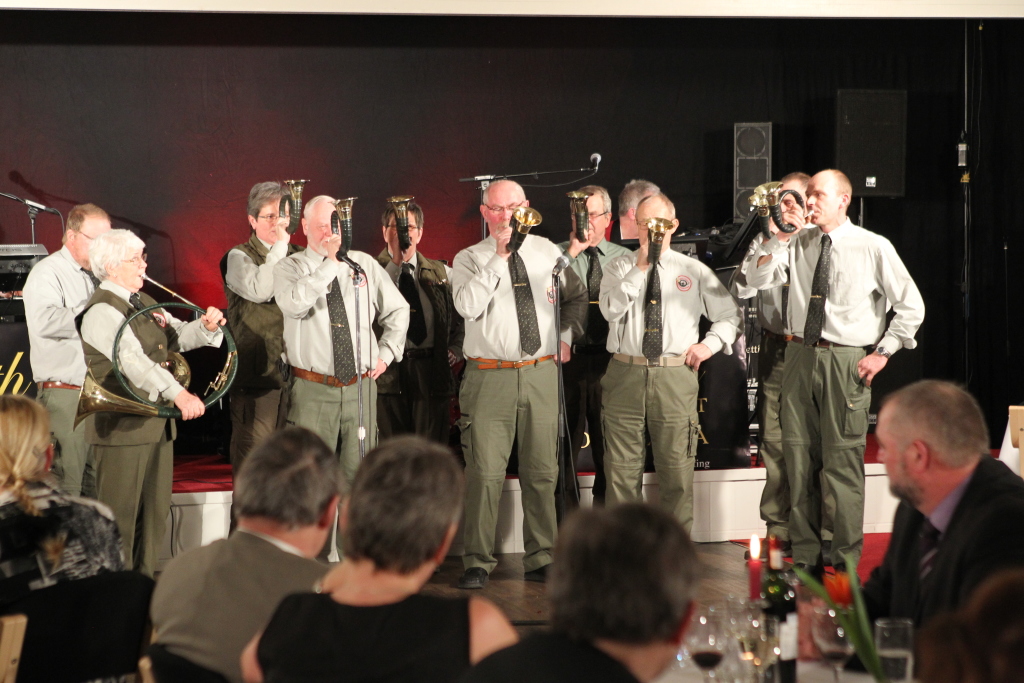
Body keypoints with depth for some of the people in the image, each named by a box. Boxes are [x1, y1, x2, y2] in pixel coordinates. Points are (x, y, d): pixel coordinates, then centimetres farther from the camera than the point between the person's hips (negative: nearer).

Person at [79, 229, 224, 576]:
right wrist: (178, 393, -41)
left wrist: (206, 326, -10)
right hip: (122, 426, -9)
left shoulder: (144, 303, 15)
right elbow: (133, 359, -30)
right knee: (120, 513, -3)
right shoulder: (102, 311, -16)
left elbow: (178, 336, 14)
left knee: (155, 511, 14)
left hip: (157, 422, 9)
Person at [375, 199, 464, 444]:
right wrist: (396, 263, -14)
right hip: (390, 370, -2)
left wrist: (455, 348, 8)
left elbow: (461, 313, 23)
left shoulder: (441, 272, 15)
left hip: (432, 370, 2)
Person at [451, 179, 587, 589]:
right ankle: (478, 563, 2)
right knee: (485, 471, -7)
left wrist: (566, 336, 14)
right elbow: (467, 306, -18)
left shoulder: (546, 252, 12)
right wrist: (499, 258, -16)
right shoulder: (469, 259, 2)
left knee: (541, 471, 8)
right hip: (489, 376, -3)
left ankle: (541, 559, 17)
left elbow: (576, 296, 28)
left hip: (541, 374, 3)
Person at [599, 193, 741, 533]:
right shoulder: (620, 268, 10)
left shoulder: (695, 271, 11)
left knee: (677, 469, 2)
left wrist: (711, 344, 4)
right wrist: (640, 268, -11)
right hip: (625, 376, 0)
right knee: (622, 470, 1)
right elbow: (611, 310, -9)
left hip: (676, 379, 0)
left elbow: (731, 315, 19)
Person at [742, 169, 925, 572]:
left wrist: (882, 352, -3)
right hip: (799, 355, 4)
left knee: (842, 459, -5)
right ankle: (804, 555, 20)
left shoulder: (873, 247, -2)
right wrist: (781, 237, -9)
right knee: (798, 456, 8)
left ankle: (846, 561, 6)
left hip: (846, 362, -4)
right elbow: (756, 279, 1)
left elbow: (911, 306, 2)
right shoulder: (798, 243, 9)